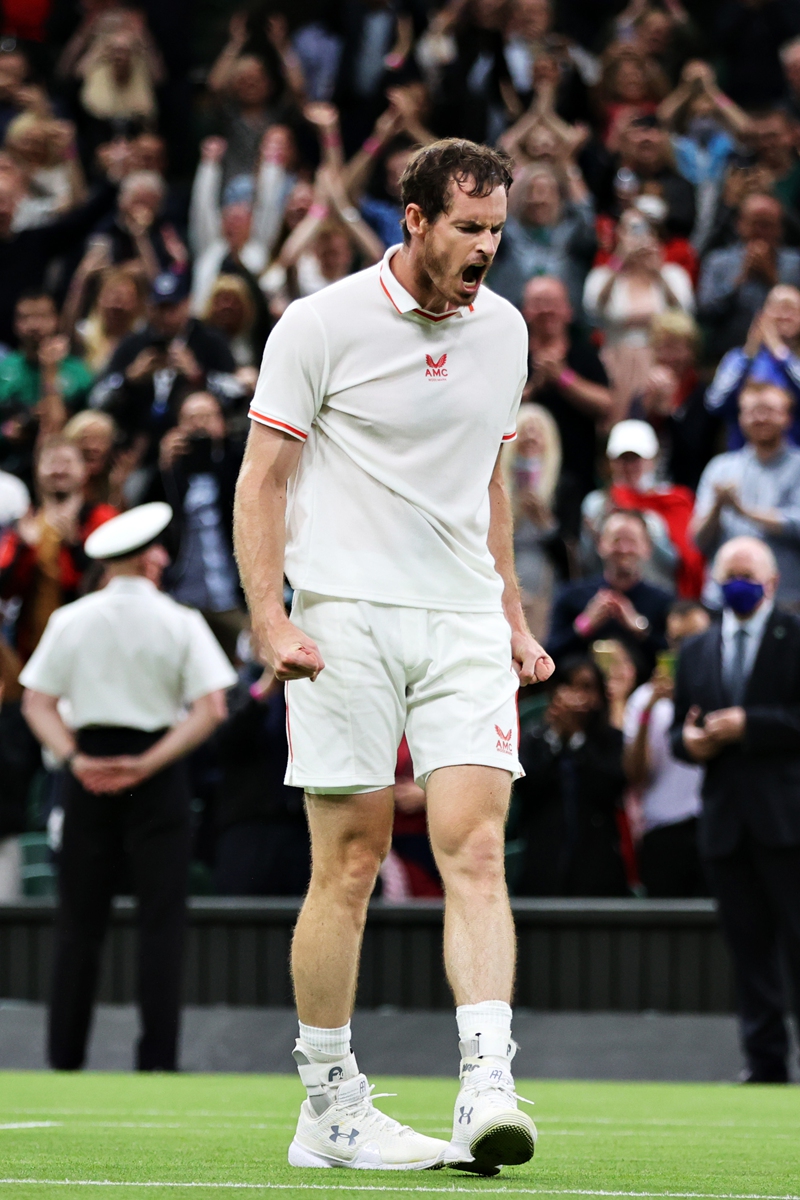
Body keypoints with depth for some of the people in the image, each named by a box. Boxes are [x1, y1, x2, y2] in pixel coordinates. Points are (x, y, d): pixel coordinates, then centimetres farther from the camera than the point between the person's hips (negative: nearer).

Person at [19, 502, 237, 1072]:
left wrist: (76, 760, -10)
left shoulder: (70, 620, 2)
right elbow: (210, 709, -11)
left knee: (80, 920, 8)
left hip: (90, 773, 2)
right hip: (158, 780, -2)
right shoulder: (181, 622, -5)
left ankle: (65, 1056, 8)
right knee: (161, 918, 1)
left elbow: (37, 703, -2)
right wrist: (147, 764, -13)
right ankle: (158, 1057, -4)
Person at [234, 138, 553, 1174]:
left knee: (476, 854, -11)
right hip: (347, 621, -4)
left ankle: (487, 1092, -19)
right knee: (348, 864, -2)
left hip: (466, 624, 4)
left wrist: (513, 619, 21)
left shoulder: (504, 328, 13)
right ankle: (329, 1110, 8)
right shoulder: (322, 324, -3)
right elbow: (260, 480, -2)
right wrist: (271, 618, -13)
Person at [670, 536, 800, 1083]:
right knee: (749, 948, 5)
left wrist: (749, 725, -17)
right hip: (725, 822, 5)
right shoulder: (696, 652, 17)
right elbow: (682, 730, 19)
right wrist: (689, 741, -3)